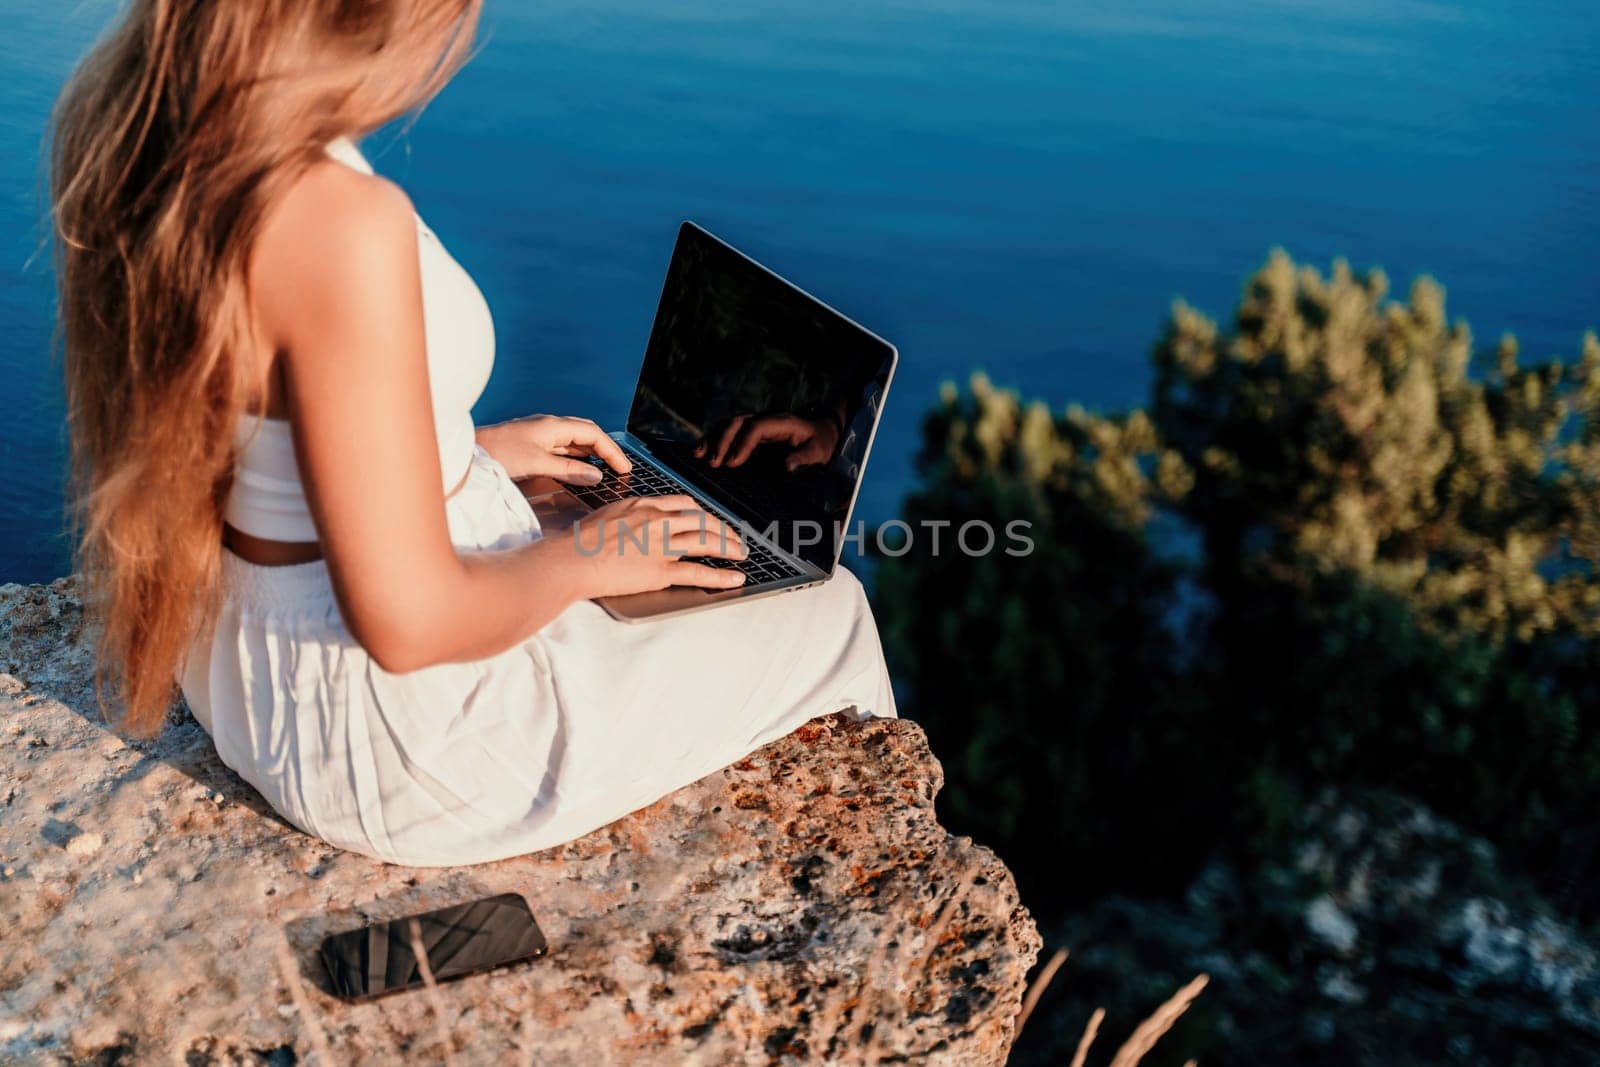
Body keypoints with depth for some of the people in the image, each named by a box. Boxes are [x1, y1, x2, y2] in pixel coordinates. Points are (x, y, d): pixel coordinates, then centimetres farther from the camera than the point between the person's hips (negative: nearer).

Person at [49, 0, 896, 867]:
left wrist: (468, 450, 12)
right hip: (397, 734, -9)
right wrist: (581, 561, -10)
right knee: (829, 614, 10)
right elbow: (410, 621, -29)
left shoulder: (128, 116, -5)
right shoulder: (342, 224, -34)